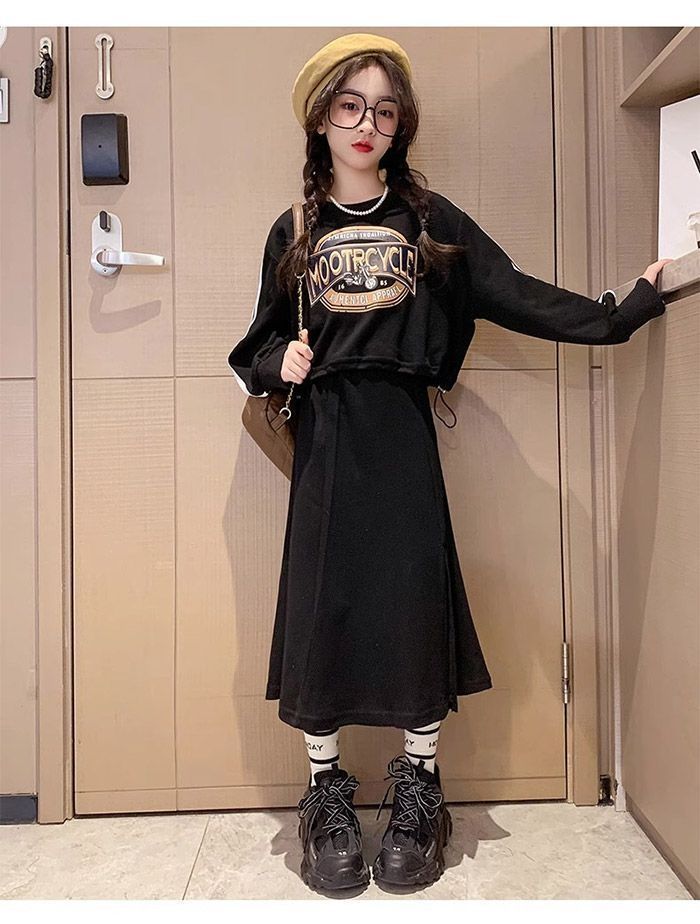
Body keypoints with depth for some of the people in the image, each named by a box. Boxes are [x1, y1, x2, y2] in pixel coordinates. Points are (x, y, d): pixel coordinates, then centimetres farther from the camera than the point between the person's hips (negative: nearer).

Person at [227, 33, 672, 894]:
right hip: (324, 441, 1)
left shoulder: (430, 218, 9)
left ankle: (418, 791, 21)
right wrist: (281, 361, -7)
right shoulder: (293, 231, 12)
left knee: (415, 604, 0)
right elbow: (260, 344, 15)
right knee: (322, 611, 1)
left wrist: (621, 311, -5)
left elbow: (516, 296, 2)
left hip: (402, 436, 0)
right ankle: (327, 796, 20)